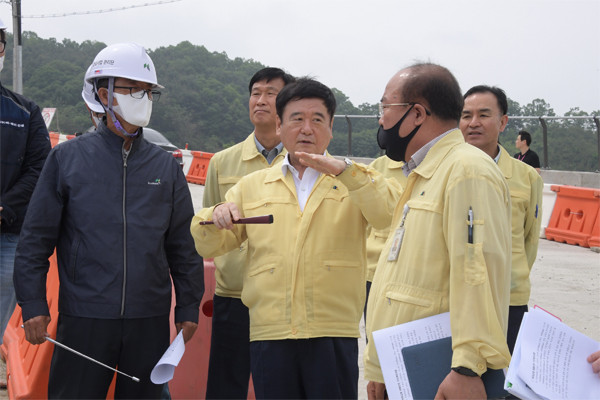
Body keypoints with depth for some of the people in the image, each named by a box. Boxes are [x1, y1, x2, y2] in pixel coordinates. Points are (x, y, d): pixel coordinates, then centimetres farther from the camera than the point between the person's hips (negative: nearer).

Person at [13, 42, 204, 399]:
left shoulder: (166, 166, 9)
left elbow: (183, 245, 12)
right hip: (83, 319, -2)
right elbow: (36, 240, 2)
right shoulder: (67, 158, 2)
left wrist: (188, 307, 9)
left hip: (150, 322, 3)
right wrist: (33, 305, -4)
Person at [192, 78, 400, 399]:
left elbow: (391, 215, -9)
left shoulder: (354, 181, 11)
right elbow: (209, 247, 15)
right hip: (269, 333, 2)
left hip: (334, 334, -2)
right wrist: (215, 218, -7)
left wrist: (344, 170, -20)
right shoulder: (251, 186, 17)